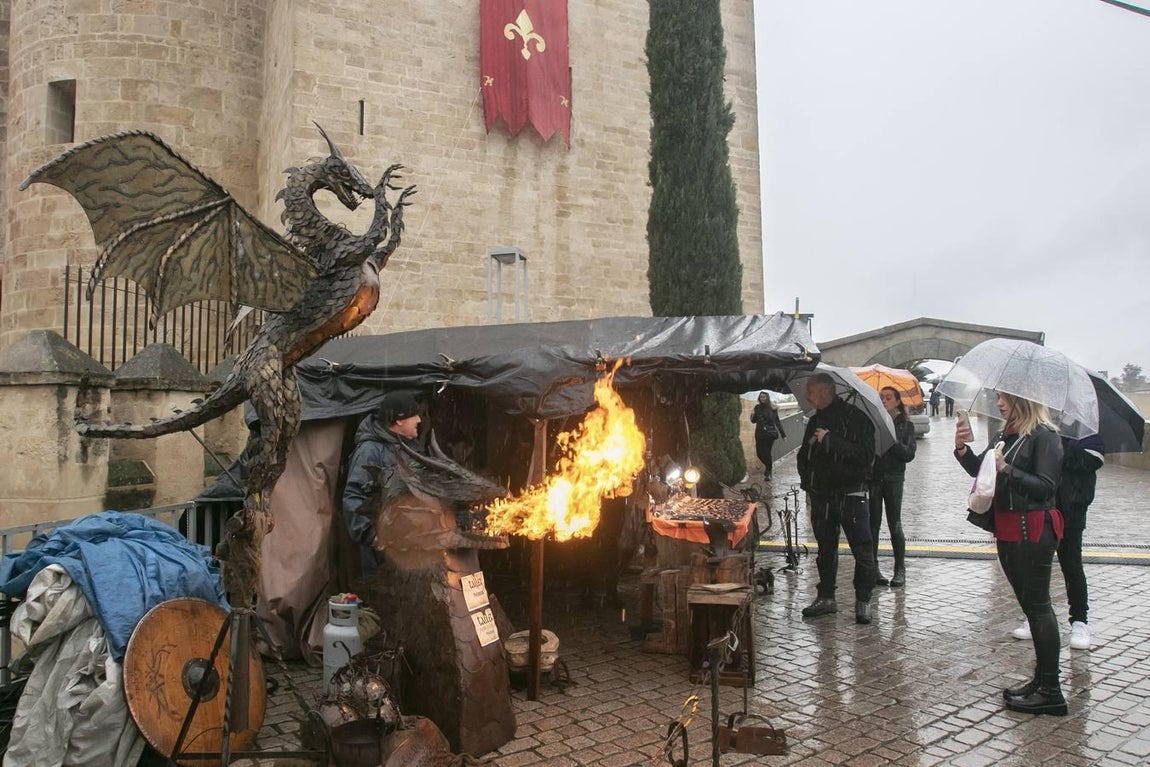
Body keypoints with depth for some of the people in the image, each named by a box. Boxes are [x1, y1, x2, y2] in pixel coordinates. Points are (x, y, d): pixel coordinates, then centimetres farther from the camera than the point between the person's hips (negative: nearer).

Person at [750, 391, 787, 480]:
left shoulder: (772, 408, -5)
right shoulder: (757, 408, 5)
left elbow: (777, 421, -2)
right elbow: (753, 421, 11)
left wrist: (783, 434, -1)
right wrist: (752, 415, -12)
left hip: (769, 433, -4)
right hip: (760, 434, 4)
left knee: (767, 452, -5)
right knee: (759, 453, 4)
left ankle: (768, 472, 10)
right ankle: (770, 463, 34)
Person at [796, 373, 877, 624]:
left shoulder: (855, 418, -10)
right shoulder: (815, 421, 12)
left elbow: (865, 455, -21)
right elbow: (804, 455, 24)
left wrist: (830, 441, -22)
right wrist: (807, 481, 9)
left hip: (851, 496, -6)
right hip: (821, 497, 7)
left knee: (862, 550, -2)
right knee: (825, 549, 14)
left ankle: (863, 601, 11)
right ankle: (826, 597, 25)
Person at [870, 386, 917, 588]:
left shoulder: (905, 425, 6)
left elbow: (909, 454, -4)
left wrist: (892, 441, -14)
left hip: (893, 478, -1)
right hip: (873, 477, 1)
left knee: (894, 523, 1)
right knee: (873, 524, 3)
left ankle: (900, 570, 9)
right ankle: (873, 569, 9)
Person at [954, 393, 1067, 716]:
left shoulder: (1044, 436, -12)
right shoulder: (1005, 436, 13)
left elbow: (1046, 486, -19)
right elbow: (979, 469, 8)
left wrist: (1007, 469, -27)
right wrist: (962, 449, -8)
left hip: (1033, 532, -9)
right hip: (1007, 531, 9)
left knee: (1037, 606, -4)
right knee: (1031, 605, 15)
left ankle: (1050, 691, 3)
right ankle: (1042, 679, 25)